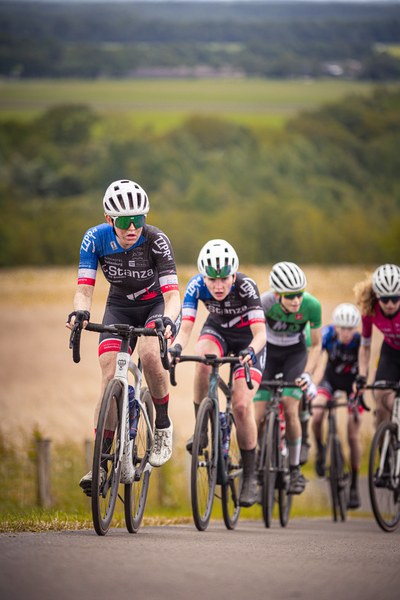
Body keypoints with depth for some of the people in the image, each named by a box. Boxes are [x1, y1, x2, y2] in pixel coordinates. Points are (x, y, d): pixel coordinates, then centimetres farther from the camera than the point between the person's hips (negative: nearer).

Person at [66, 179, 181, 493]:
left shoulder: (156, 241, -28)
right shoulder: (96, 238, -21)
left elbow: (172, 293, -33)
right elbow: (85, 288, -23)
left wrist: (168, 320, -54)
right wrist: (79, 313, -46)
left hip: (157, 305, -2)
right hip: (120, 307, 2)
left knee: (150, 354, -32)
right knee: (110, 377, -15)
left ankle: (163, 426, -9)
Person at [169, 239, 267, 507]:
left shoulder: (246, 286, -33)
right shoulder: (197, 285, -25)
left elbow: (261, 333, -38)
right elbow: (186, 328, -30)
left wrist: (251, 351, -59)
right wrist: (176, 346, -52)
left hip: (248, 339, -2)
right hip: (217, 330, 2)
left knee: (242, 406, -17)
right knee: (203, 361, -35)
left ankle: (250, 477, -3)